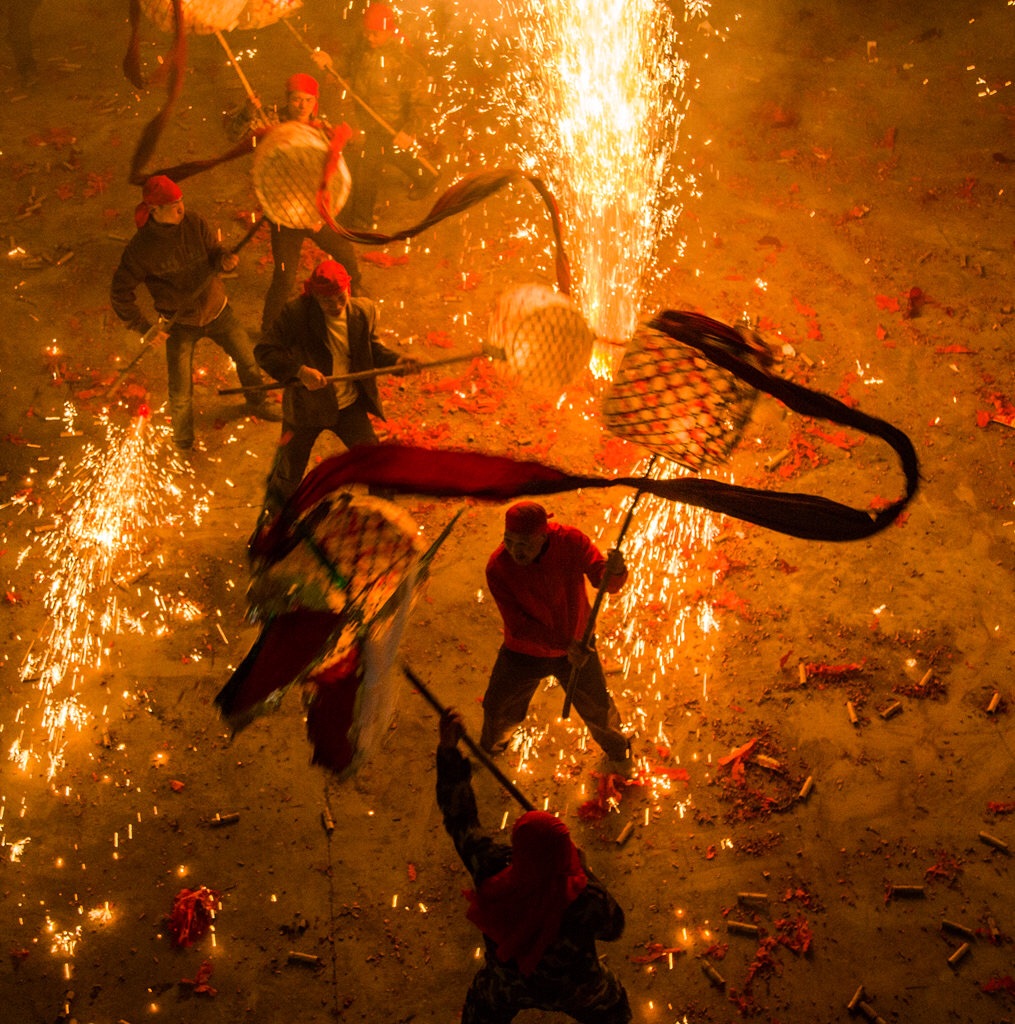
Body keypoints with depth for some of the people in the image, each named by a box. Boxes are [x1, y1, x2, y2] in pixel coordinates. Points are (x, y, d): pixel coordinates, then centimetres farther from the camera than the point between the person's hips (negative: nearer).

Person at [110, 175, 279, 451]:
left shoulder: (194, 222, -15)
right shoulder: (141, 247, -23)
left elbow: (214, 251, -4)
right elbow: (120, 293, -15)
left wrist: (225, 259, -29)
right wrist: (145, 328, -16)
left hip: (216, 310, 3)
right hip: (180, 324, -3)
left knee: (248, 359, 18)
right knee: (181, 394, 2)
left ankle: (257, 403, 50)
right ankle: (183, 442, 31)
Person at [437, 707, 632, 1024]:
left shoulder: (492, 869, -37)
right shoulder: (585, 901, -42)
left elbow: (459, 819, -22)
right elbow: (613, 927, -17)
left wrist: (447, 749, -20)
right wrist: (580, 867, -15)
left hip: (505, 987, 1)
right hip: (573, 990, -1)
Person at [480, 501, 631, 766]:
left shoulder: (571, 541, -26)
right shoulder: (497, 568, -29)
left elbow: (608, 584, -24)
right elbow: (518, 625, -28)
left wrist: (614, 571, -50)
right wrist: (565, 644, -38)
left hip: (576, 647, 1)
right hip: (523, 652, -1)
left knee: (597, 706, 18)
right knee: (498, 711, 16)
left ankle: (615, 746, 52)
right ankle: (489, 748, 52)